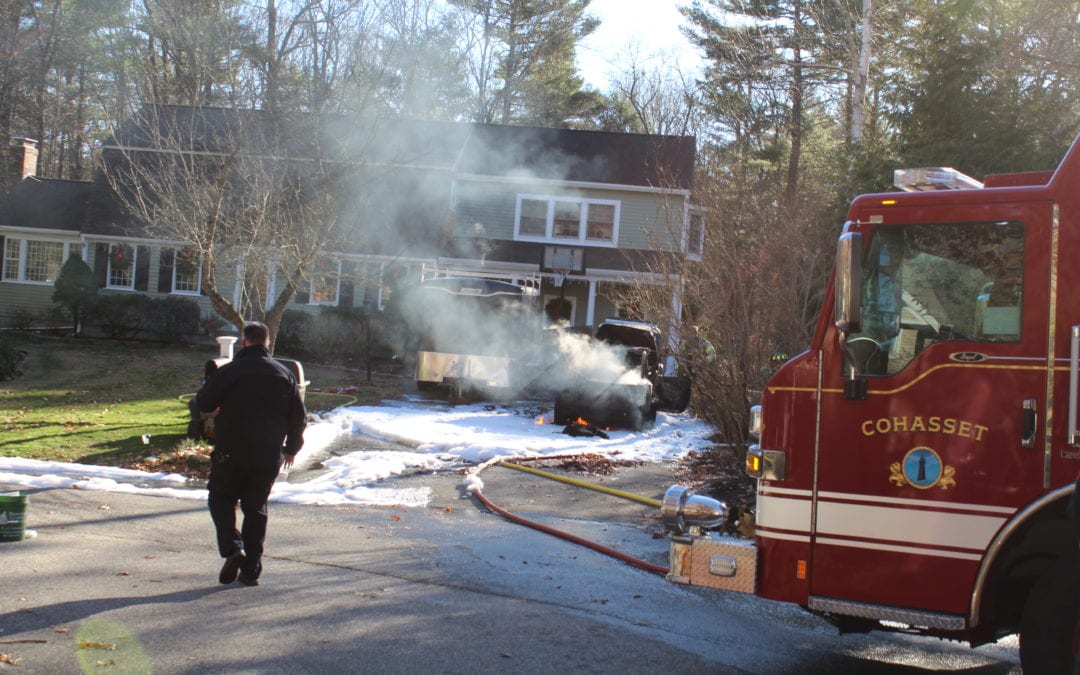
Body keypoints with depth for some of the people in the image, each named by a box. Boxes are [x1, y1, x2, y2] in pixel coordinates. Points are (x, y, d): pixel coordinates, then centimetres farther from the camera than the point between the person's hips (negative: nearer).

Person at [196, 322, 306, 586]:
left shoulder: (230, 371, -8)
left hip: (231, 454, -3)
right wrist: (291, 447, 22)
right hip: (268, 458, 3)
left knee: (221, 499, 13)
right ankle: (251, 569, 9)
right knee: (256, 508, 12)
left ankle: (232, 548, -9)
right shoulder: (284, 374, 4)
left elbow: (203, 403, -1)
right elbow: (299, 416, 8)